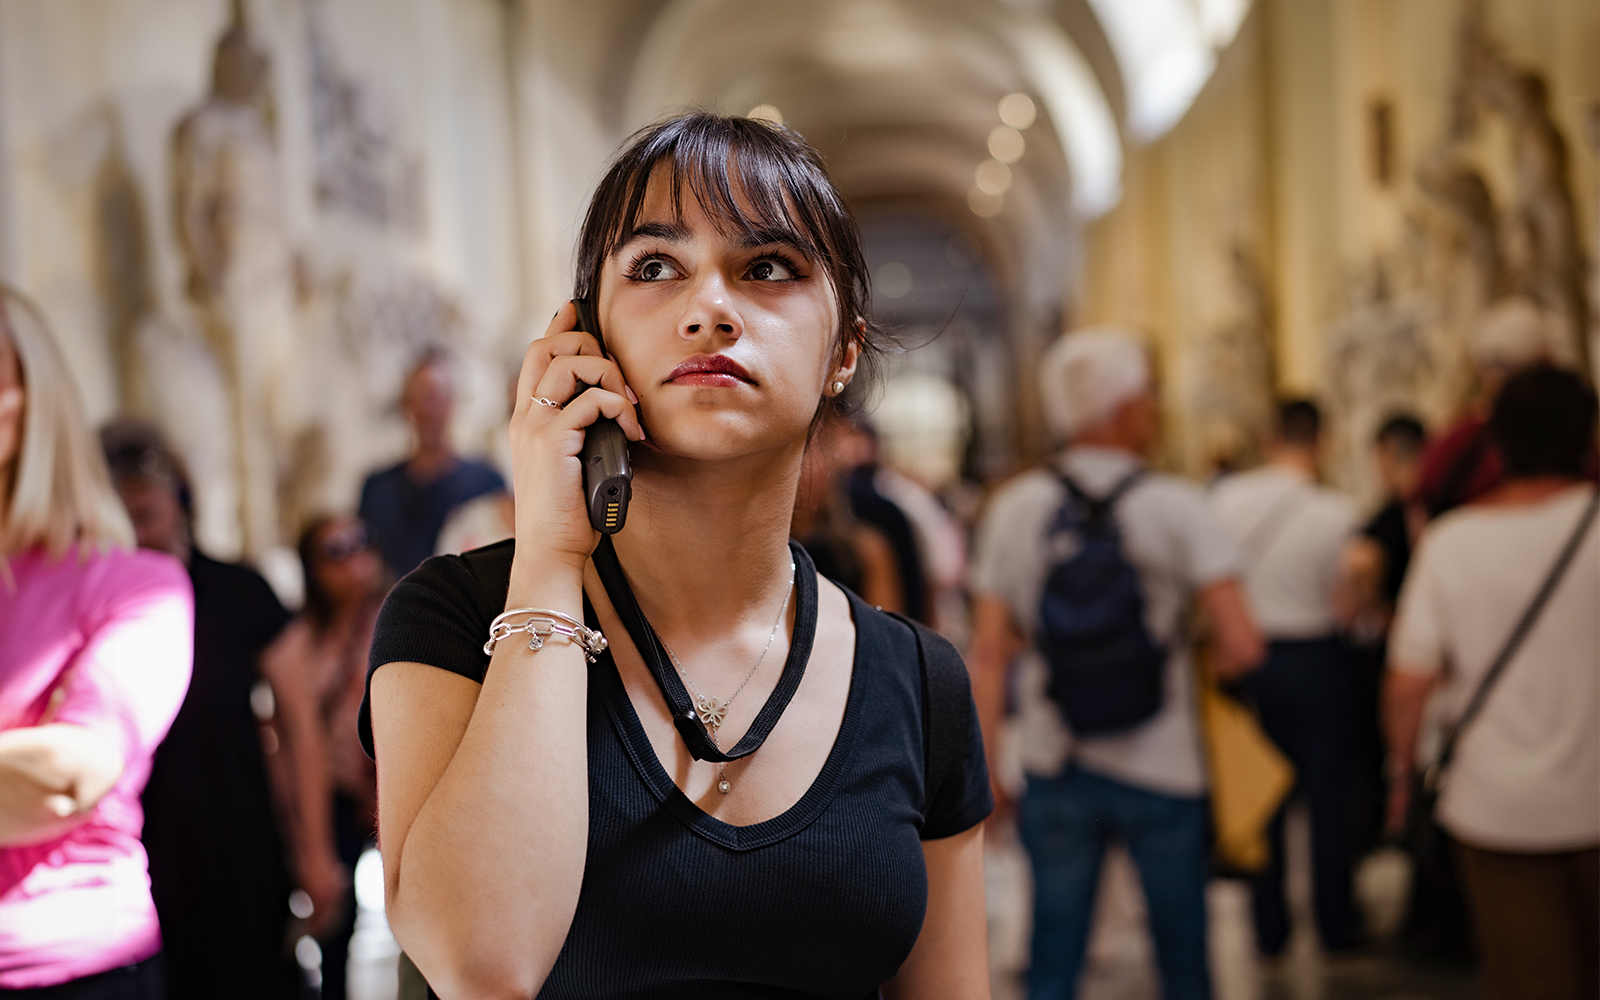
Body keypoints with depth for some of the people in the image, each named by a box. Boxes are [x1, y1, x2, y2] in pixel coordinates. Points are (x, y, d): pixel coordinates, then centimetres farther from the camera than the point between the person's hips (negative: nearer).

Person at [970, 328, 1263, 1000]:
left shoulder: (1013, 509, -1)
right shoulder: (1175, 508, -9)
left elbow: (988, 655, -1)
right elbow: (1242, 647, -14)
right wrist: (1207, 671, 8)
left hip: (1055, 765, 2)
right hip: (1162, 768, -2)